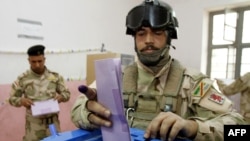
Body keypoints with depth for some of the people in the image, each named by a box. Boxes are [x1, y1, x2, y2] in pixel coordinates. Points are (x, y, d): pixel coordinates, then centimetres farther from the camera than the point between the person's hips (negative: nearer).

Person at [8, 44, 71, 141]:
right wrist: (21, 101, -16)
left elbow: (67, 93, 7)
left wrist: (61, 96, -14)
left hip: (52, 121, 2)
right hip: (34, 123, -1)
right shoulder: (22, 79, -3)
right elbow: (12, 98, 5)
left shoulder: (55, 76, 1)